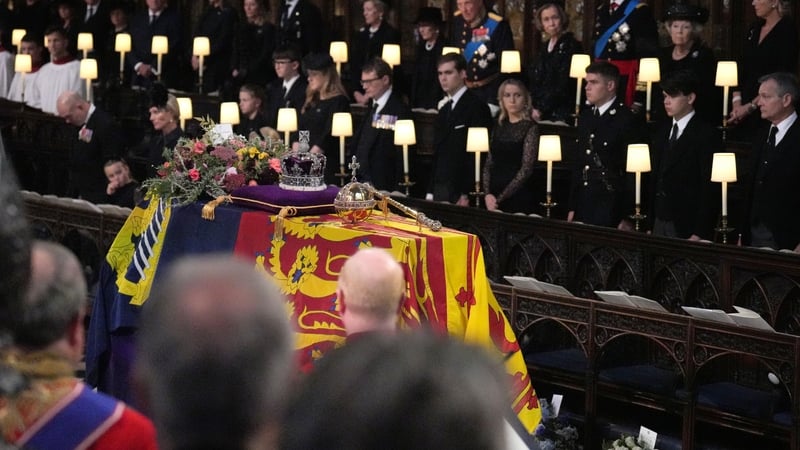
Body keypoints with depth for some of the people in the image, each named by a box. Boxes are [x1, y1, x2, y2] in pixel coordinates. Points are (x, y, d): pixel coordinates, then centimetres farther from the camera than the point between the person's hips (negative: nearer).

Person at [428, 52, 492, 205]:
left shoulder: (476, 106, -8)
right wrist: (430, 192, 13)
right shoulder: (444, 110, 18)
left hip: (461, 193, -7)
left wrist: (467, 194, -19)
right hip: (440, 190, 7)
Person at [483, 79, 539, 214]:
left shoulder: (530, 128, -6)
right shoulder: (499, 127, 11)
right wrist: (488, 194, -5)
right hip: (493, 199, 5)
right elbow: (489, 164, 11)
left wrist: (500, 198, -14)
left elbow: (526, 169, -12)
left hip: (519, 199, -5)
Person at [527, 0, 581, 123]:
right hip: (540, 114, 7)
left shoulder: (571, 46, -7)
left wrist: (540, 109, -11)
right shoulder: (545, 47, 15)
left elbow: (563, 86, -13)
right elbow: (535, 83, 14)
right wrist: (533, 107, -1)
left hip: (561, 115, -7)